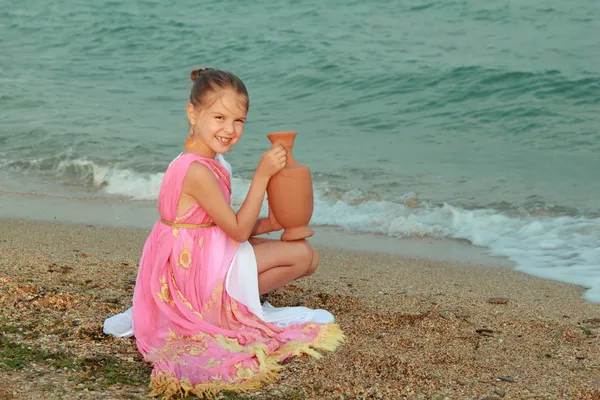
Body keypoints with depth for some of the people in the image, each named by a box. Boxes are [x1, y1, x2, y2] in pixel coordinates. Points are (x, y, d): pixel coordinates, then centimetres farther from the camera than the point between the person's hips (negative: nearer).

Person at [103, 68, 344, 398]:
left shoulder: (209, 162, 8)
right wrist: (262, 175, -21)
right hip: (200, 269, -10)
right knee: (302, 254, -10)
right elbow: (238, 230, -19)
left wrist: (268, 223, -2)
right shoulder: (199, 172, -25)